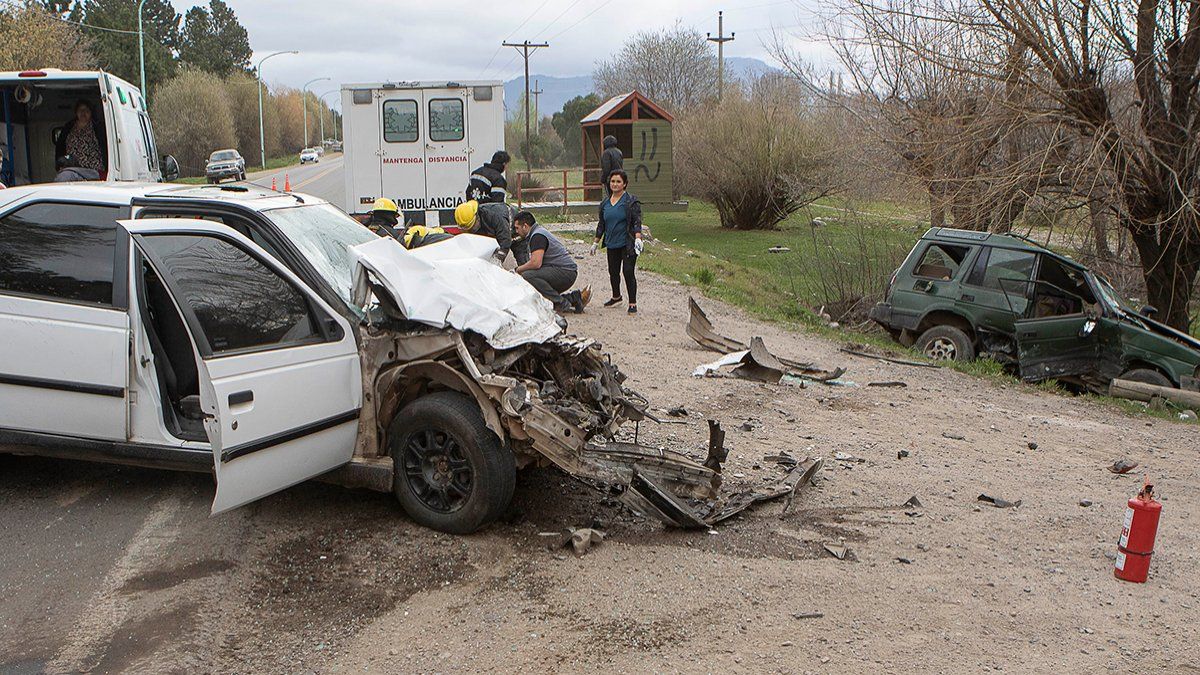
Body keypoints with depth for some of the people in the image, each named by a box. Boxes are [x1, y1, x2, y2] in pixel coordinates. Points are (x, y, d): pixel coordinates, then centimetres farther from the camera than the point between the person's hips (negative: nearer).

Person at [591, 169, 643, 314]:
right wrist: (596, 242, 19)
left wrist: (638, 238, -25)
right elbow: (601, 224, 18)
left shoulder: (631, 201, -7)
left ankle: (633, 303, -1)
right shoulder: (605, 203, 11)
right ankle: (616, 296, 36)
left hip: (628, 244, -6)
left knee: (628, 272, -9)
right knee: (613, 271, 15)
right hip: (612, 244, 6)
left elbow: (637, 222, -12)